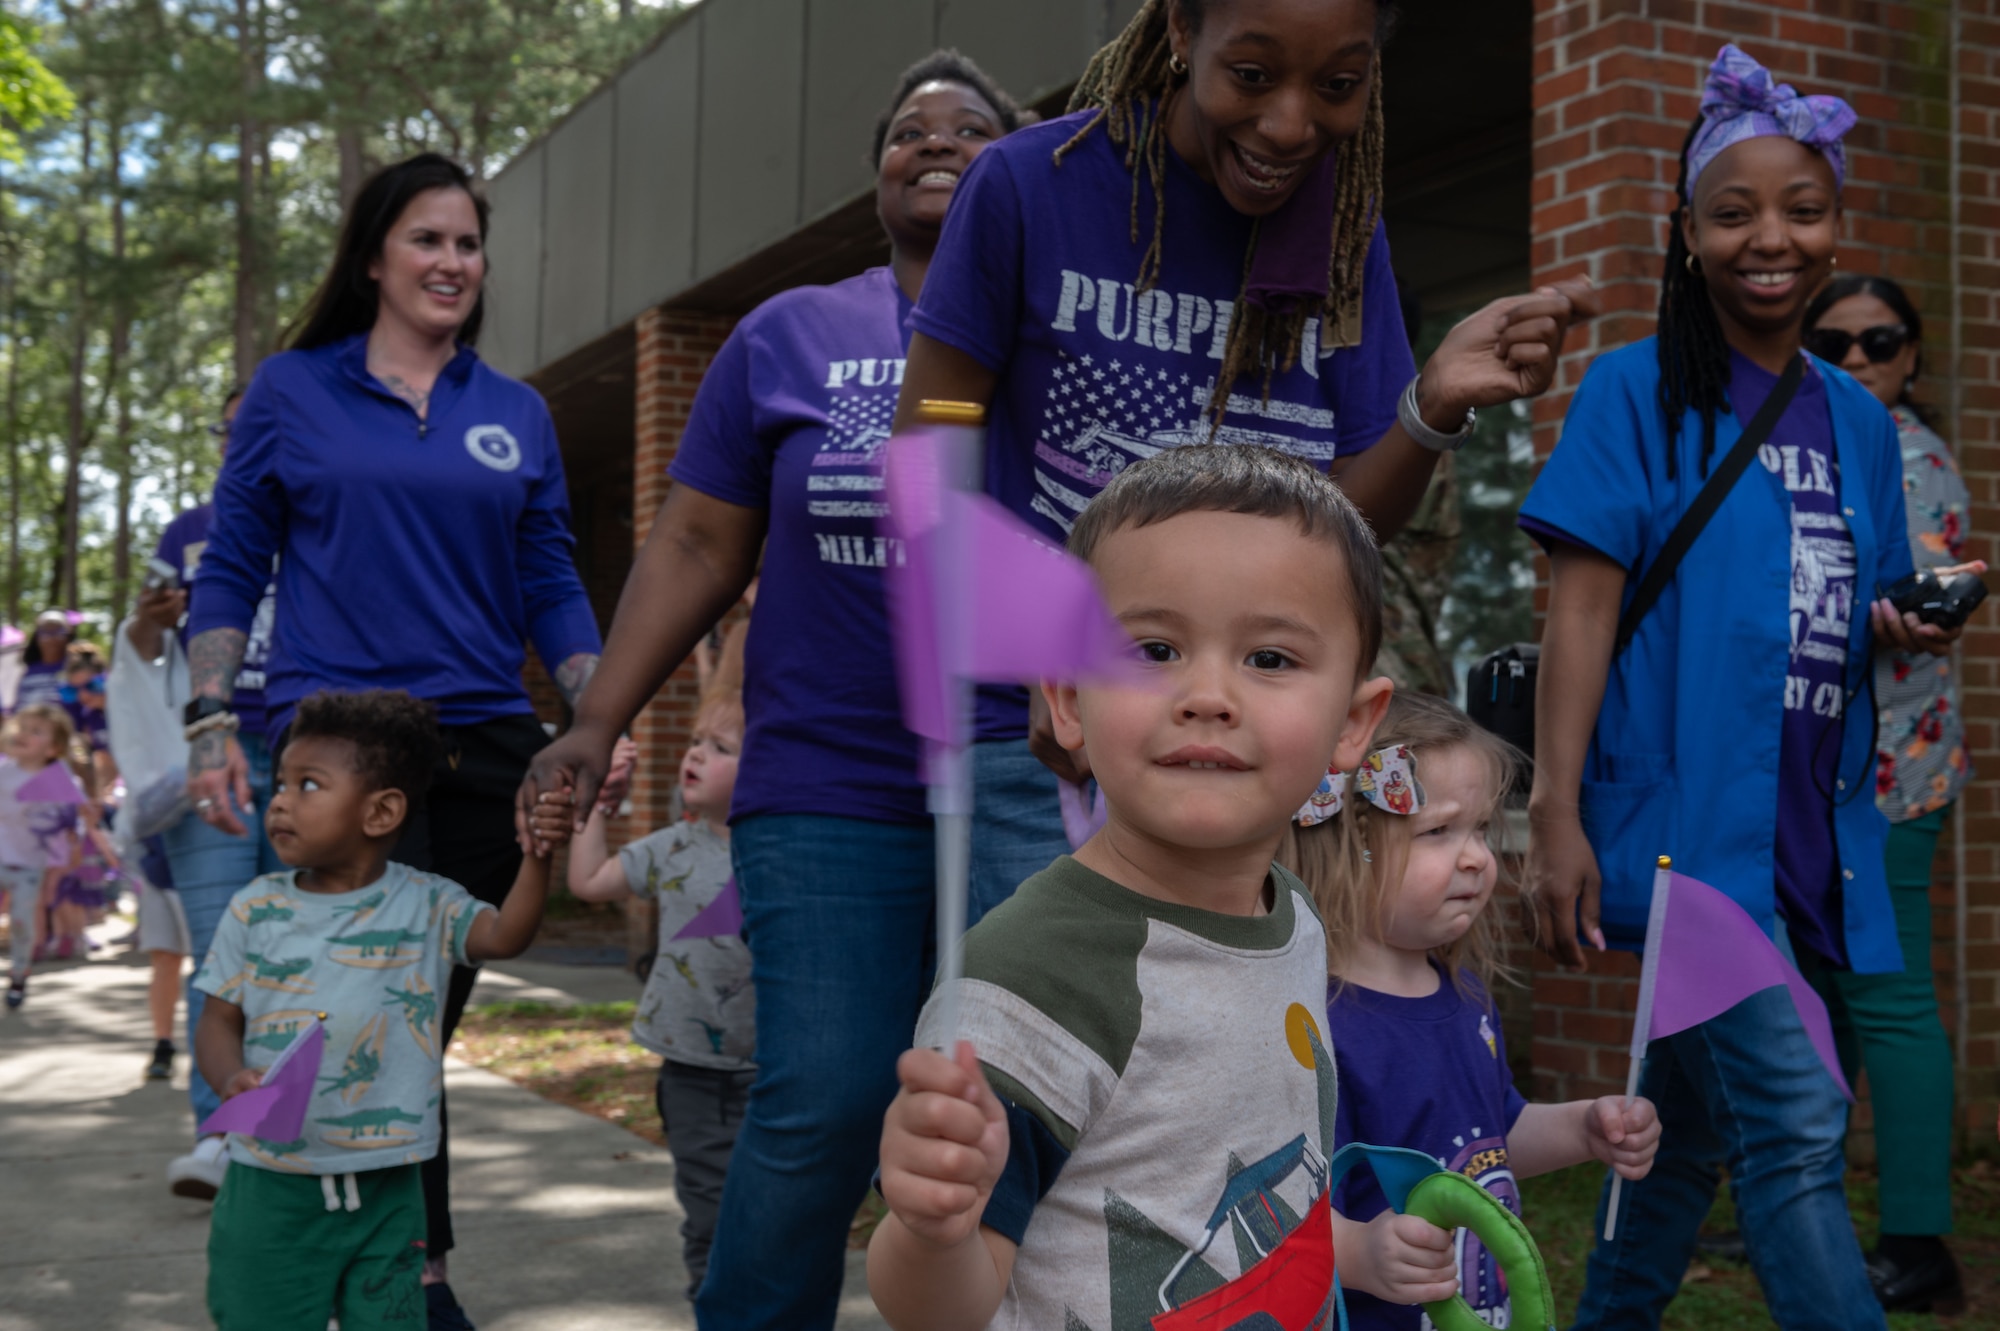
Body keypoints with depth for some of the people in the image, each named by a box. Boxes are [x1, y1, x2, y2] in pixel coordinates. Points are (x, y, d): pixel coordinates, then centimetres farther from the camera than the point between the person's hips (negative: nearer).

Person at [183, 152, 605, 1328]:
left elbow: (551, 584, 12)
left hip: (485, 748, 3)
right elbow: (232, 568, 6)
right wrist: (213, 722, -3)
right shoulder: (292, 392, 6)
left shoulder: (518, 415, 13)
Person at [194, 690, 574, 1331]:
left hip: (385, 1193, 0)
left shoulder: (427, 906, -2)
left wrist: (537, 857, -34)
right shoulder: (257, 909, 0)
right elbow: (219, 1020, 4)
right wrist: (232, 1080, -16)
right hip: (270, 1185, 1)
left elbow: (504, 935, -18)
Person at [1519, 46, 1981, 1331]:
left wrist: (1901, 632, -2)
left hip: (1809, 831, 6)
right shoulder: (1637, 390, -3)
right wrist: (1556, 813, -16)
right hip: (1685, 819, -6)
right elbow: (1583, 607, -9)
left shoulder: (1858, 419, 14)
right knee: (1796, 1126, -12)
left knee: (1690, 1127, 14)